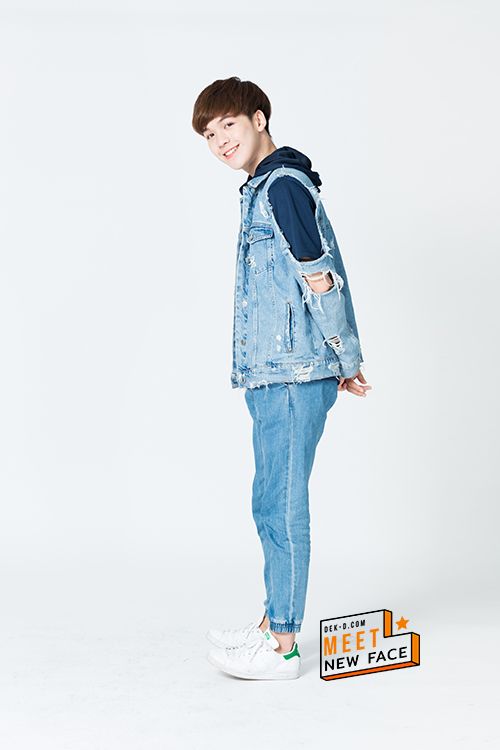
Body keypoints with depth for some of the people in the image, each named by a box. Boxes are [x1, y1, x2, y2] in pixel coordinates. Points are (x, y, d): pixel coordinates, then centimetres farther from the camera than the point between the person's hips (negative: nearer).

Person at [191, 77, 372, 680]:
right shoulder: (264, 188, 19)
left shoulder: (281, 186, -12)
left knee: (280, 504, -4)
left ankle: (281, 647, 6)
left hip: (293, 376, -10)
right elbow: (325, 278, 21)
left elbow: (322, 282, -15)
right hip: (273, 375, 10)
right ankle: (274, 621, 28)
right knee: (274, 502, 15)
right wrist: (344, 362, 20)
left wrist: (348, 364, -9)